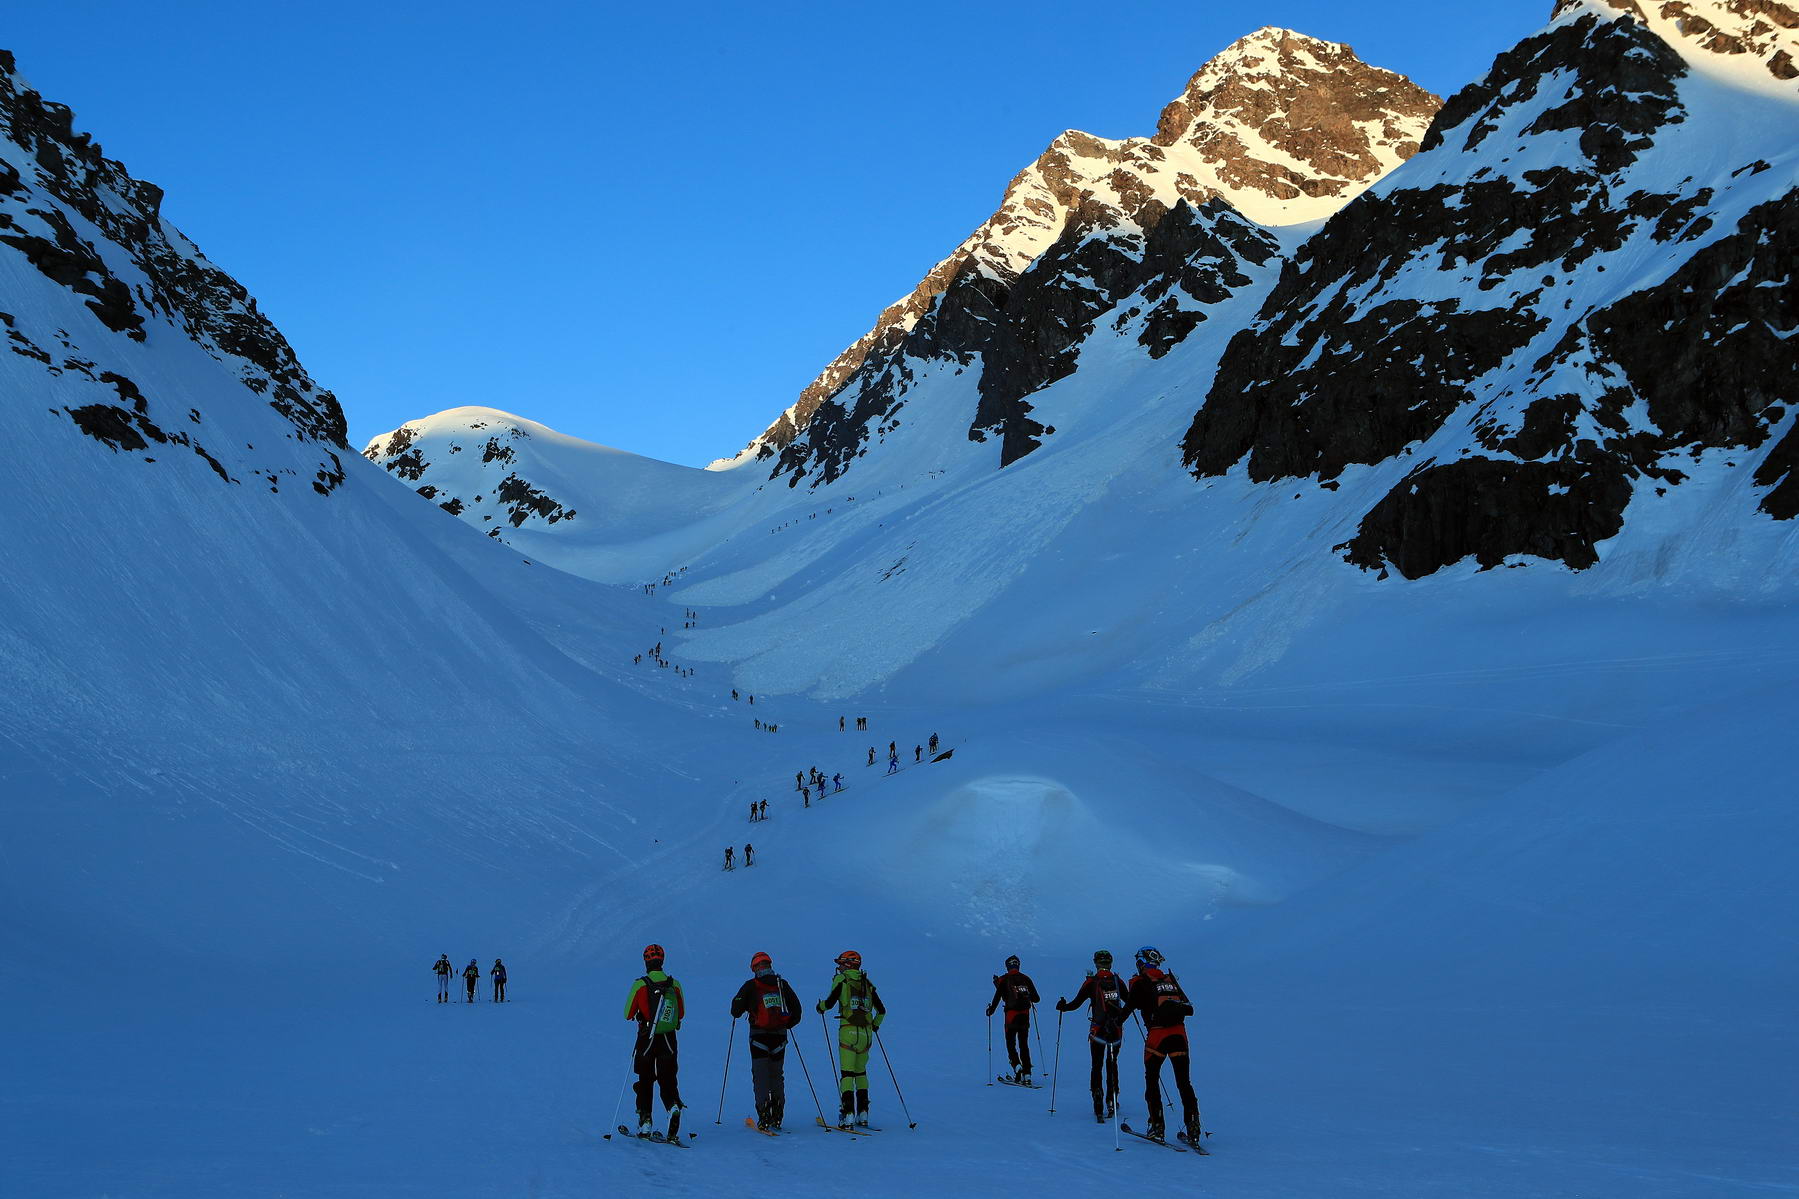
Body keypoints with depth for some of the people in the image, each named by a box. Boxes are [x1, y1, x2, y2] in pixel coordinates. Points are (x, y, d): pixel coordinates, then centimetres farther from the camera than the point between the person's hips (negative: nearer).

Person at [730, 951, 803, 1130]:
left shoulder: (751, 986, -3)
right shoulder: (782, 984, 7)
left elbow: (737, 1007, -6)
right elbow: (796, 1009, 8)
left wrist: (736, 1014, 17)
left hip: (759, 1036, -3)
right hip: (779, 1037, 3)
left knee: (760, 1076, 1)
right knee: (777, 1075, 12)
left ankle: (764, 1119, -8)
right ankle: (776, 1119, 8)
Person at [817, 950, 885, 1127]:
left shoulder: (841, 979, 0)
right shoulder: (867, 983, 13)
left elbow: (830, 1002, -11)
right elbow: (881, 1010, 13)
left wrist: (821, 1007, 11)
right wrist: (875, 1024, 31)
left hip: (848, 1031, -4)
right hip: (866, 1032, 4)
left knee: (846, 1072, -3)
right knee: (861, 1072, 16)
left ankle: (848, 1114, -12)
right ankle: (863, 1113, 13)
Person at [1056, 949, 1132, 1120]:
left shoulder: (1091, 982, -5)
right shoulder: (1118, 981, 2)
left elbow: (1076, 1004, -6)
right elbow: (1130, 1003, 6)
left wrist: (1063, 1006, 12)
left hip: (1098, 1029, -2)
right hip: (1116, 1030, 2)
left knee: (1097, 1066, 6)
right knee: (1112, 1064, 18)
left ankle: (1098, 1099, -9)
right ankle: (1111, 1100, 15)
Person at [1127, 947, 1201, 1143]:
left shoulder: (1141, 982, 2)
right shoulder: (1171, 979, 14)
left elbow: (1130, 1006, 3)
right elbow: (1188, 1007, 17)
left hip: (1157, 1035, -3)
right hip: (1179, 1033, 4)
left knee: (1152, 1079, 12)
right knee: (1183, 1081, 6)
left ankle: (1157, 1125, 5)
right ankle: (1193, 1127, -5)